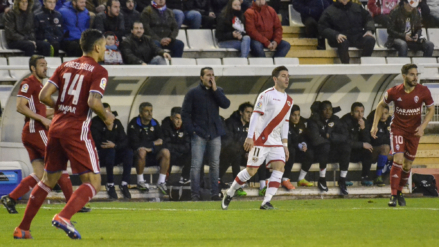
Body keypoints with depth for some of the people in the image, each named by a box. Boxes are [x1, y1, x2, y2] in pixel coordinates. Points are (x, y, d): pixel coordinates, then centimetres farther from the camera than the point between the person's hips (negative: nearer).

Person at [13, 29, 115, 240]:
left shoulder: (65, 67, 12)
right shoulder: (98, 72, -5)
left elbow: (44, 96, 4)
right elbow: (93, 102, -20)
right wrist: (106, 117, -2)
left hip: (56, 128, 7)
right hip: (77, 131, -7)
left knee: (48, 180, 19)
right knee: (93, 183, -3)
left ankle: (22, 228, 18)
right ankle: (63, 217, -26)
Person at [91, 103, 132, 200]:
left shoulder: (116, 123, 5)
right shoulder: (95, 123, -11)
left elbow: (124, 141, -1)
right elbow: (99, 144, -21)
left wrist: (114, 145, -22)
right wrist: (109, 129, -29)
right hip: (99, 157, -5)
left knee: (129, 152, -22)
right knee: (110, 151, -36)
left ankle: (124, 184, -25)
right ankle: (110, 185, -32)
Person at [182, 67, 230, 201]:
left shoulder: (218, 91, 12)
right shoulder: (193, 93, 3)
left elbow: (226, 104, -6)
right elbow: (185, 113, 2)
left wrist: (215, 89, -9)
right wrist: (191, 130, -7)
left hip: (215, 134, 3)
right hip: (199, 134, -3)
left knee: (215, 165, 4)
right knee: (196, 165, -7)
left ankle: (214, 193, 10)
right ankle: (195, 194, -4)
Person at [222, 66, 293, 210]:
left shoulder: (289, 100, 13)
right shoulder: (266, 95, -8)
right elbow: (255, 116, -11)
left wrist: (285, 145, 14)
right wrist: (250, 137, -19)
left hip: (276, 141, 6)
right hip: (260, 139, -6)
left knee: (279, 167, -13)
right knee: (251, 170, -5)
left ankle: (266, 202, -13)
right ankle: (229, 194, 14)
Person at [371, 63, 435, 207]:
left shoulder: (423, 91, -12)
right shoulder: (394, 92, -13)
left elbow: (431, 109, 2)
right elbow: (381, 105, 5)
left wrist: (422, 126, -11)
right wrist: (375, 125, -1)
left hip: (414, 131, 2)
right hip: (397, 129, -2)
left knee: (408, 165, 8)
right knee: (398, 160, -18)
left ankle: (400, 191, 30)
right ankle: (394, 195, -15)